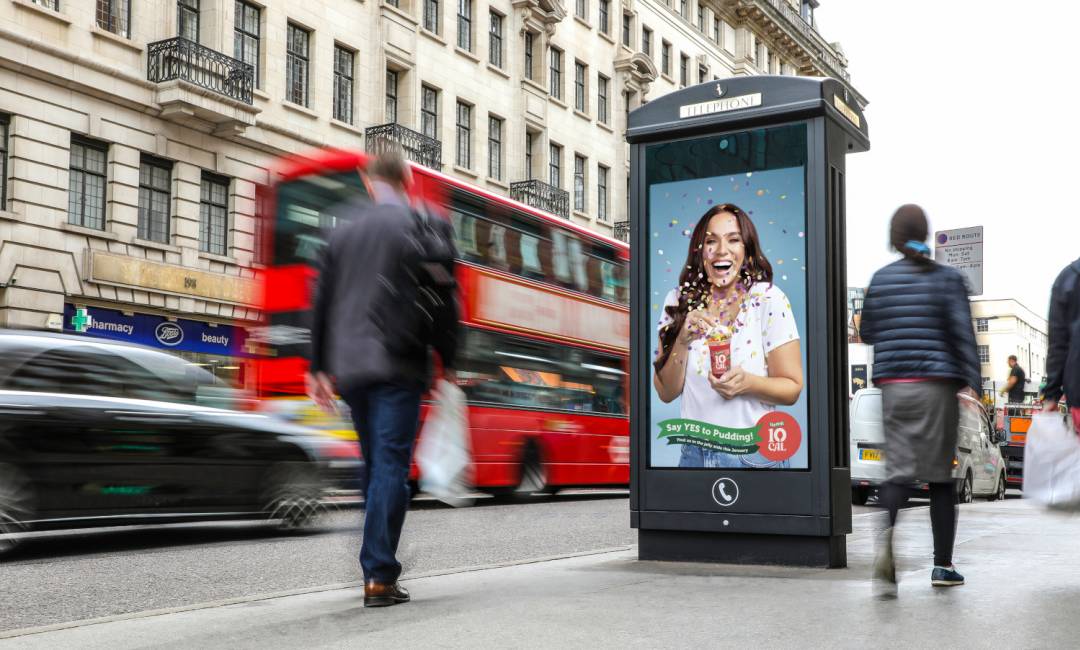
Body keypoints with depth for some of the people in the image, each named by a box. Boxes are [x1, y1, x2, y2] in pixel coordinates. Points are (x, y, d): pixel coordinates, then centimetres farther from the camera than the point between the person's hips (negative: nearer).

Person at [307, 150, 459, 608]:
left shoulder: (344, 230, 13)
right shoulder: (423, 226, -1)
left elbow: (322, 303, 14)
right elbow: (442, 299, -5)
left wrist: (319, 367, 19)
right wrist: (448, 360, 5)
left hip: (349, 368, 5)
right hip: (397, 366, -5)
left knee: (374, 466, 16)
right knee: (391, 467, -4)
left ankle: (377, 568, 20)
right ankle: (379, 577, -8)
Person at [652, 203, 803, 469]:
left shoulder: (769, 299, -11)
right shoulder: (679, 302, -3)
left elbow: (792, 389, -8)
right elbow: (666, 393, -2)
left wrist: (748, 383, -27)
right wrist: (682, 341, -18)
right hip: (694, 453, 3)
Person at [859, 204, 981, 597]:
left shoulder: (880, 279, 5)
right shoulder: (947, 277, -2)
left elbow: (867, 332, 11)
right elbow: (963, 333, -8)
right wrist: (973, 384, -8)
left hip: (893, 386, 2)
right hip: (937, 384, -2)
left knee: (899, 469, 1)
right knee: (940, 474, 8)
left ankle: (886, 537, -28)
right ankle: (942, 566, 14)